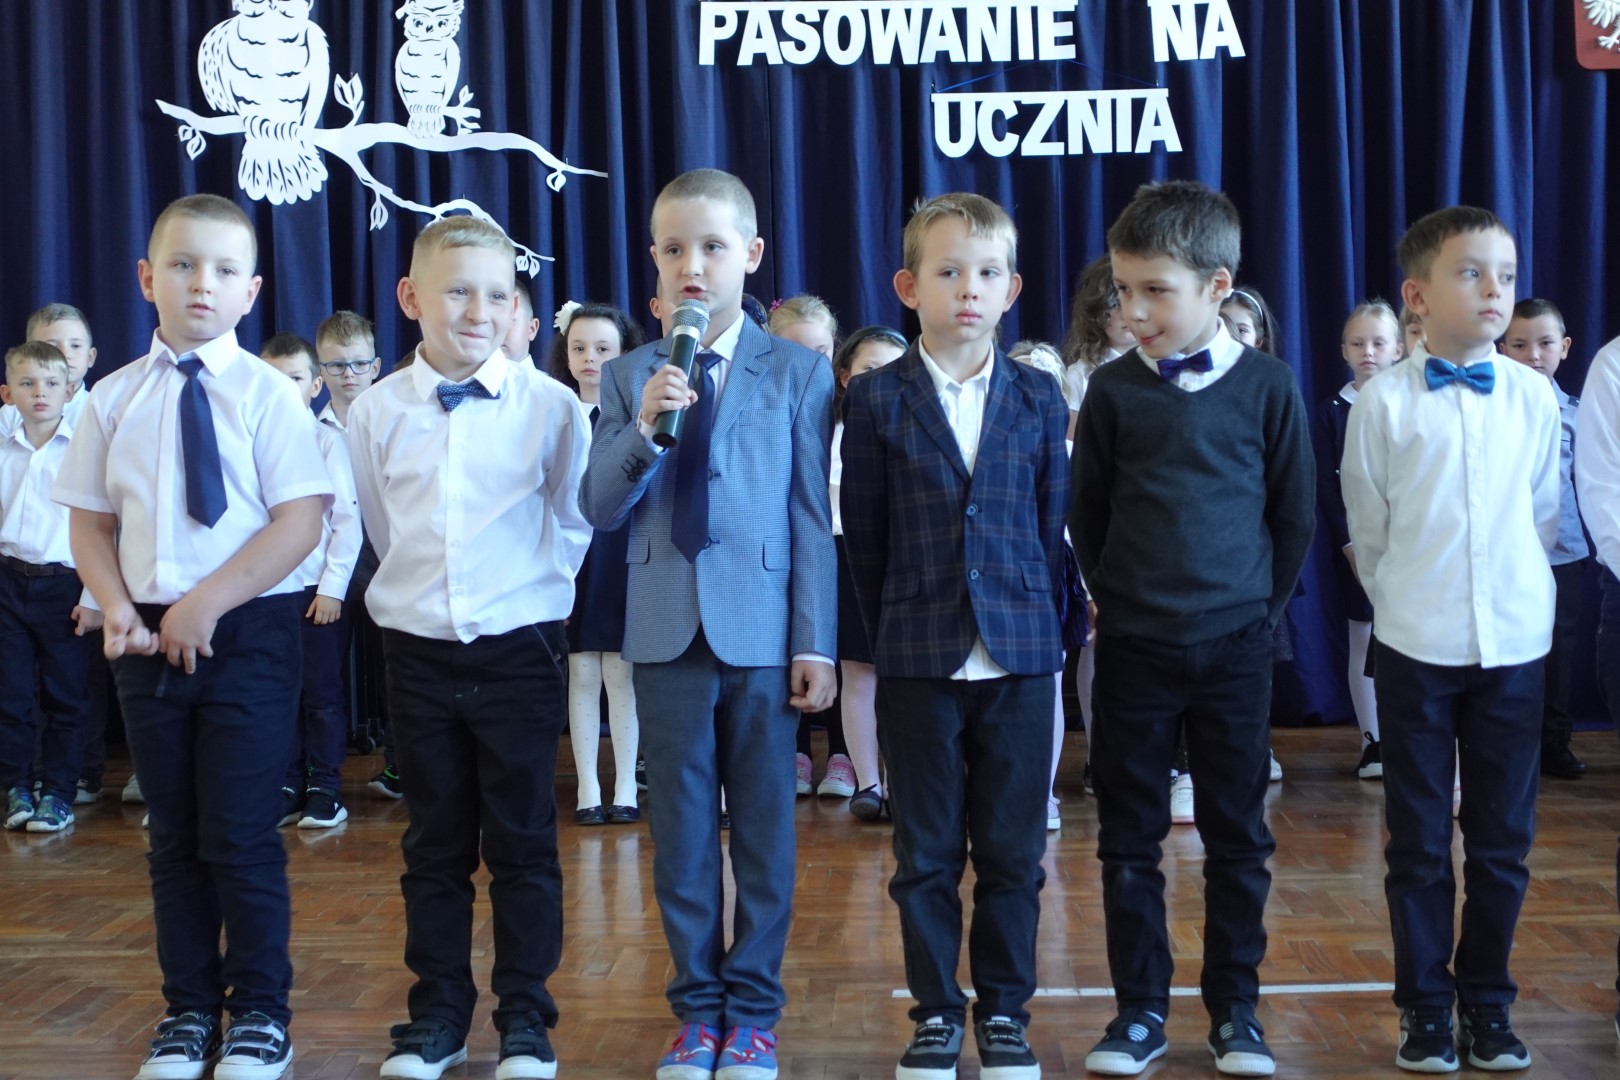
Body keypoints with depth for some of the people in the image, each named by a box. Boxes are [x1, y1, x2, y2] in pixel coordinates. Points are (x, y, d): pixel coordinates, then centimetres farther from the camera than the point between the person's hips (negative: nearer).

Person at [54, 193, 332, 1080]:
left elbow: (301, 521, -12)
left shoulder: (268, 395, -6)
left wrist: (210, 603, -18)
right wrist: (115, 606, -8)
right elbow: (90, 518, 9)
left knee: (240, 834, -1)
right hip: (147, 635, 4)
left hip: (249, 632, -4)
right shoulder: (115, 398, 5)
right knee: (173, 836, 13)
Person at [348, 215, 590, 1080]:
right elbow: (381, 526, 12)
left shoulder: (548, 405, -7)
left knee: (523, 843, 6)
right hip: (418, 650, 2)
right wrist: (418, 589, 10)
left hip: (520, 649, -2)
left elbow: (574, 520, 3)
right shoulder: (376, 411, -1)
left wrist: (531, 586, 4)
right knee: (434, 843, 12)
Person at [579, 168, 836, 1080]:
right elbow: (600, 509, 1)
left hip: (763, 629, -2)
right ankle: (699, 1005, 22)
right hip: (667, 630, 2)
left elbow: (814, 516, -1)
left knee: (766, 826, 6)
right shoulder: (630, 376, 6)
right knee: (682, 829, 9)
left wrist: (817, 643, -5)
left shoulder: (798, 372, 1)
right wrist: (644, 430, -16)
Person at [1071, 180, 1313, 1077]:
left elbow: (1295, 515, 5)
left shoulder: (1266, 385, -2)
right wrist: (1115, 599, 10)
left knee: (1237, 835, 7)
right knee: (1128, 837, 5)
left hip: (1235, 643, -1)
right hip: (1131, 646, 1)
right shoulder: (1112, 390, 0)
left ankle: (1234, 1008, 19)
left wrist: (1259, 605, 6)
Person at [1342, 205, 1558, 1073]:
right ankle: (1425, 1006, 17)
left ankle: (1488, 1002, 21)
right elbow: (1368, 530, 4)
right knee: (1418, 839, 5)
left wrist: (1511, 596, 14)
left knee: (1503, 836, 8)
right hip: (1415, 644, -2)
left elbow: (1544, 517, 10)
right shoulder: (1383, 402, -5)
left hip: (1514, 641, 2)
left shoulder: (1534, 396, 1)